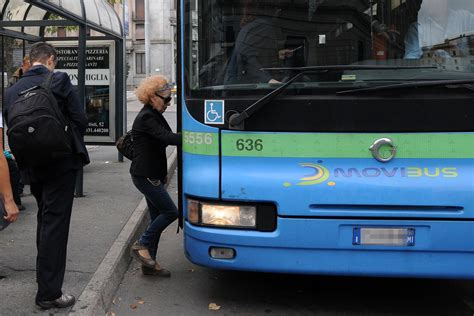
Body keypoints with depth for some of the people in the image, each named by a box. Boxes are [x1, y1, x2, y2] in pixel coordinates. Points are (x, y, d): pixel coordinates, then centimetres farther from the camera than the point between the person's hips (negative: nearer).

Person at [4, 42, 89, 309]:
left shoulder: (12, 91, 4)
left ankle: (45, 279, 38)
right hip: (61, 164, -6)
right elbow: (80, 120, -10)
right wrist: (73, 146, 8)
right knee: (55, 224, -2)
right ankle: (49, 293, 1)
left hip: (32, 165, 6)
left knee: (45, 219, 24)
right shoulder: (59, 82, -11)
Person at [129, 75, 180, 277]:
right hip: (145, 175, -10)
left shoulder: (154, 116, 15)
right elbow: (167, 138, -28)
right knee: (170, 211, -8)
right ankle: (142, 245, 6)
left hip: (152, 175, 10)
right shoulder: (146, 118, -17)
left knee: (157, 216, 11)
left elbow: (166, 139, 13)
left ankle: (149, 263, 18)